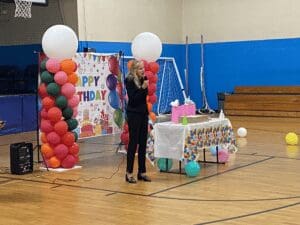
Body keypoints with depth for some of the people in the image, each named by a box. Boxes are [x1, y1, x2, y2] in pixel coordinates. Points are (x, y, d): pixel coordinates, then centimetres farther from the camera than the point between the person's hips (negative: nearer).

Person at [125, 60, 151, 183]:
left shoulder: (143, 80, 7)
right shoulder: (129, 81, -10)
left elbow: (144, 96, 11)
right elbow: (133, 99, -17)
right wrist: (143, 88, -21)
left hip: (143, 114, 7)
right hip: (134, 114, -6)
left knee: (143, 143, 7)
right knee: (133, 143, -5)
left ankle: (142, 172, 13)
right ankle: (129, 173, 2)